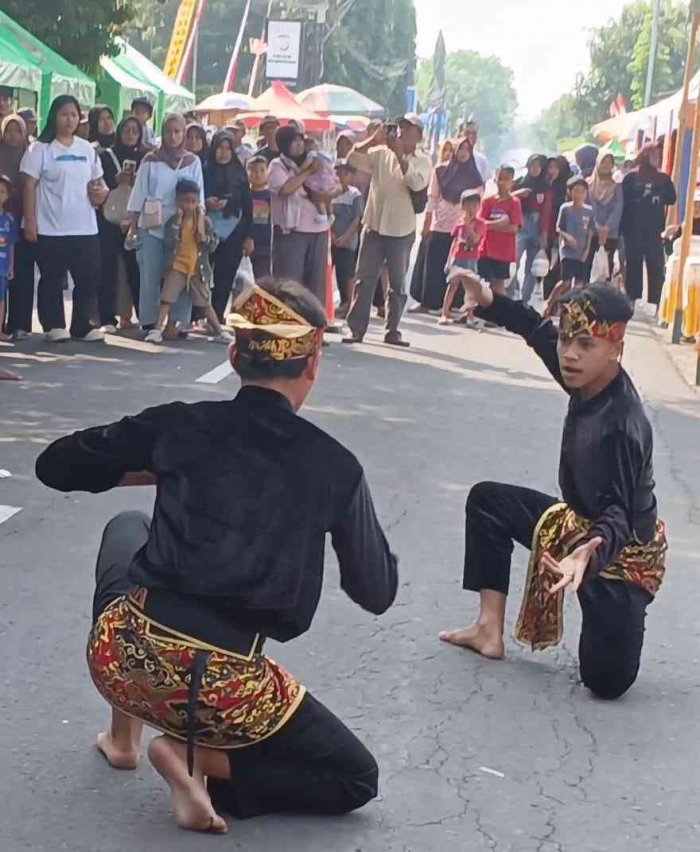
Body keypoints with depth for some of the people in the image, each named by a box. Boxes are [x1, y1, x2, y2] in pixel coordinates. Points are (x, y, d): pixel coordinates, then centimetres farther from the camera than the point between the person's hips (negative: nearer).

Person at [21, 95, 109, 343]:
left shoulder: (87, 148, 12)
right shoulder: (41, 148, -3)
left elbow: (97, 181, 21)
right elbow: (30, 187, -6)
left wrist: (102, 191, -4)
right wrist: (30, 221, -13)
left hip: (85, 227, 5)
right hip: (51, 228, -5)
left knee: (88, 279, 4)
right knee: (52, 279, 2)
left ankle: (82, 326, 12)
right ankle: (54, 326, 10)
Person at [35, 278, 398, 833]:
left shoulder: (180, 425, 5)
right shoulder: (334, 467, 1)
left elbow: (55, 466, 15)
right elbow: (378, 594, 12)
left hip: (121, 655, 3)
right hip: (219, 687, -3)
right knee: (357, 779, 20)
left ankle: (123, 735, 33)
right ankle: (195, 756, -1)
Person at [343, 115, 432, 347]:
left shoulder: (422, 161, -1)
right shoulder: (381, 153, 4)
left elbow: (416, 183, -20)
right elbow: (354, 158, -6)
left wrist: (400, 154, -24)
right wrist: (374, 139, -17)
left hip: (402, 230, -1)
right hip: (374, 225, 1)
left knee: (397, 284, 6)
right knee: (365, 279, 1)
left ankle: (392, 331, 14)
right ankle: (356, 329, 4)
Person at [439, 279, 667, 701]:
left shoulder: (622, 428, -35)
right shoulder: (589, 380, -11)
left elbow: (617, 515, -37)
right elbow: (539, 331, 5)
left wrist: (588, 554, -58)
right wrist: (490, 301, -8)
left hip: (621, 550, -8)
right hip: (581, 524, 8)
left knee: (607, 680, -15)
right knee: (487, 500, 10)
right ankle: (491, 629, 9)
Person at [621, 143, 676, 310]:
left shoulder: (663, 179, 11)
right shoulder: (631, 178, 3)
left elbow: (671, 199, 4)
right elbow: (623, 201, -2)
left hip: (655, 232, 2)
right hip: (634, 232, -2)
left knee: (656, 271, -2)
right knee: (634, 270, 2)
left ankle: (653, 308, 1)